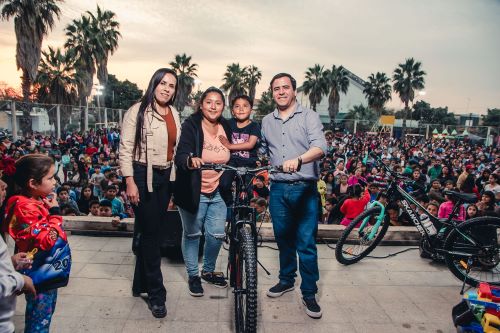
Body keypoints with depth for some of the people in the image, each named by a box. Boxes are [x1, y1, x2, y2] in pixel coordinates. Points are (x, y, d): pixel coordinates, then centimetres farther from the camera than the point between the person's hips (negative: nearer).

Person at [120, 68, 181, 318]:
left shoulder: (174, 113, 9)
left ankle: (140, 284, 31)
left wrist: (174, 176, 12)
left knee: (153, 231, 13)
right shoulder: (138, 111, -8)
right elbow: (125, 149, -11)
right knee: (150, 232, -2)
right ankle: (156, 294, 12)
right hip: (143, 176, -6)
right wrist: (130, 182, -16)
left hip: (165, 176, 6)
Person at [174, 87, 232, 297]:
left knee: (217, 234, 7)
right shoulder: (191, 125, -10)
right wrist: (190, 160, -45)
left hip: (218, 192, 4)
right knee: (192, 234, 10)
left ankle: (208, 271, 33)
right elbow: (181, 155, -23)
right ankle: (193, 275, 30)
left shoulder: (226, 128, 5)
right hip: (194, 192, -4)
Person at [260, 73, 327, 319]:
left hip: (305, 189, -4)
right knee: (283, 239, 16)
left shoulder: (309, 116, -2)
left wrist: (298, 160, -35)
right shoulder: (266, 121, 12)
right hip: (278, 188, 4)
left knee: (306, 243, 0)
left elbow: (319, 146, -18)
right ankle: (286, 280, 35)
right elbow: (262, 152, 18)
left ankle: (309, 293, 15)